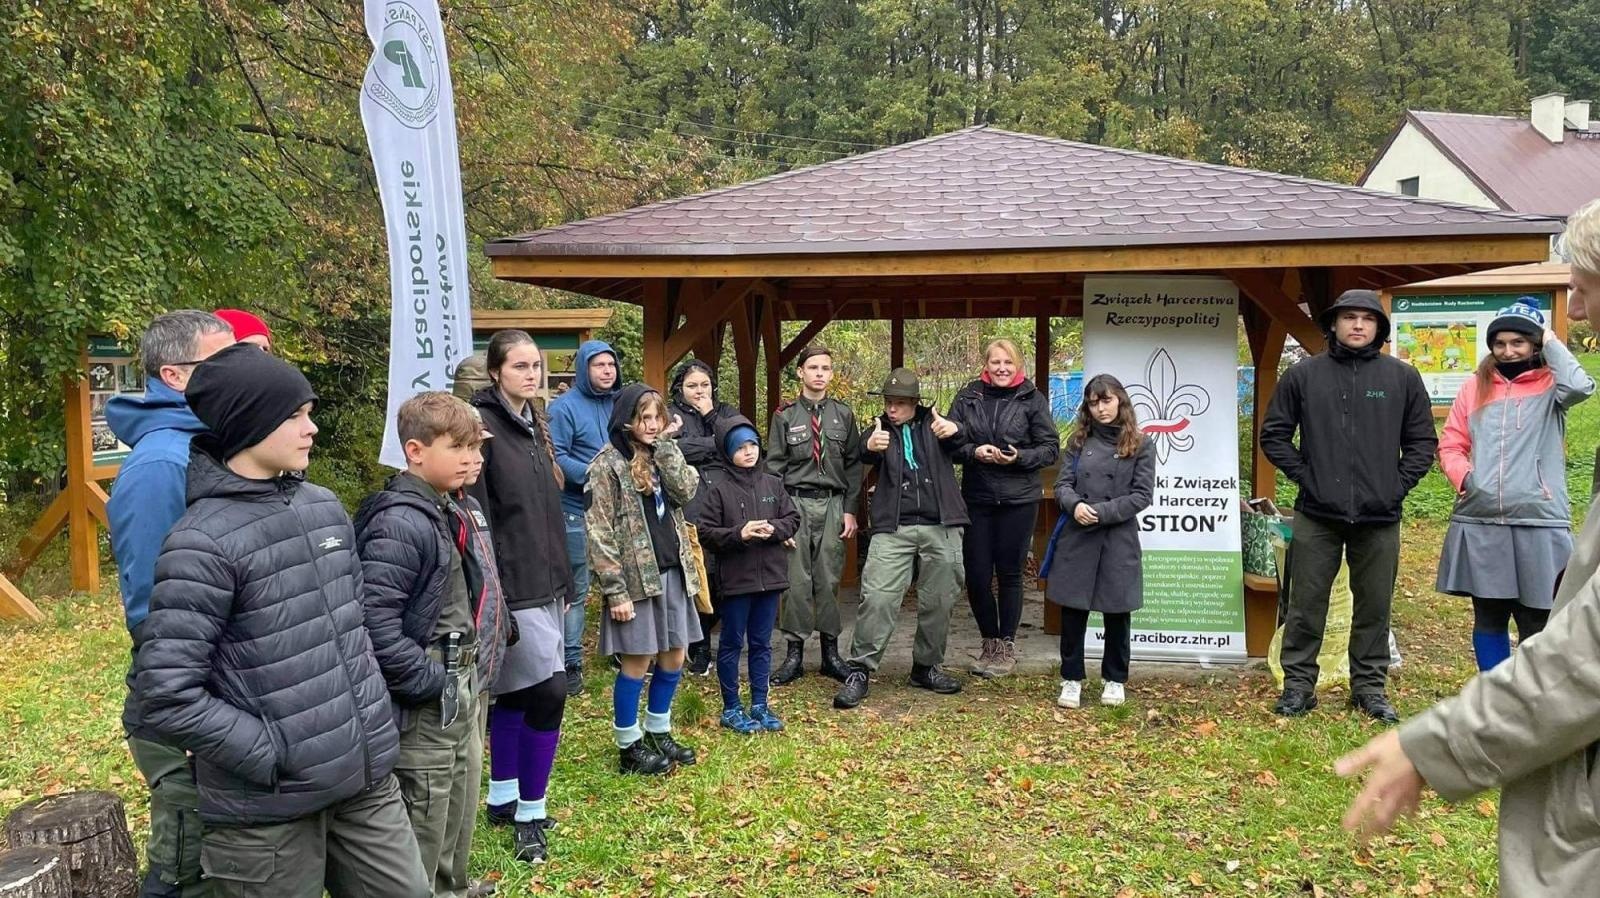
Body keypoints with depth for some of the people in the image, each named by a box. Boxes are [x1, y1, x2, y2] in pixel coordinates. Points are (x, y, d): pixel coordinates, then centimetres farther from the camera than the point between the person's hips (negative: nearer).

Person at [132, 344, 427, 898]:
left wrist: (369, 719, 12)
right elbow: (167, 696, -18)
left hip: (365, 778, 6)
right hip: (268, 807, -6)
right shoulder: (203, 542, -15)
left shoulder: (324, 507, 7)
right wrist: (275, 757, -16)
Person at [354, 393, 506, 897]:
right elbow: (375, 624, -28)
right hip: (426, 706, -9)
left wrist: (472, 676, 15)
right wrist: (430, 681, -20)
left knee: (459, 821, 23)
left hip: (464, 697, 9)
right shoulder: (400, 524, -22)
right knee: (421, 835, 4)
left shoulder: (451, 513, 9)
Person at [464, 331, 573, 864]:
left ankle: (503, 799, 27)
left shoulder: (534, 426, 13)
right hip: (512, 586, -8)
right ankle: (530, 815, 4)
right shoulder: (481, 425, -13)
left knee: (514, 694, 15)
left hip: (542, 583, 8)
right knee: (548, 691, -8)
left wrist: (563, 580, 19)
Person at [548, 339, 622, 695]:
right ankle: (571, 662, 7)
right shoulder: (565, 406, -8)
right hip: (577, 510, -6)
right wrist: (591, 473, -24)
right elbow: (556, 458, -15)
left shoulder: (618, 404, 11)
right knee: (576, 590, -1)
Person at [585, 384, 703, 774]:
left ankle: (658, 733, 30)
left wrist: (666, 445, -8)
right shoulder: (607, 464, -9)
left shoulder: (659, 456, 12)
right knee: (637, 662, 2)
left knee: (674, 658, 12)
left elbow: (686, 491, -7)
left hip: (672, 571, 6)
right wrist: (615, 590, -17)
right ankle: (629, 747, 15)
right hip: (635, 577, -6)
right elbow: (600, 534, -13)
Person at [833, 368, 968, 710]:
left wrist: (954, 429, -35)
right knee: (877, 598, -11)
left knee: (938, 601, 8)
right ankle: (859, 671, -4)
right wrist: (870, 446, -39)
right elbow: (864, 454, -14)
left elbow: (957, 445, -10)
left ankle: (926, 667, 25)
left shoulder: (933, 423, 11)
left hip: (941, 528, 2)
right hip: (893, 529, -1)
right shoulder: (880, 429, 9)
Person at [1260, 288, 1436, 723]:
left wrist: (1398, 484, 0)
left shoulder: (1403, 377, 4)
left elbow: (1422, 442, 10)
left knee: (1375, 606, 10)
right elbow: (1274, 435, 6)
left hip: (1379, 516, 1)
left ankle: (1370, 686, 22)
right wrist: (1303, 475, -3)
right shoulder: (1303, 375, 2)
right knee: (1306, 605, 4)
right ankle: (1298, 683, 15)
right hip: (1317, 515, -1)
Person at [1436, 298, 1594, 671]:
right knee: (1488, 619, 12)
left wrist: (1551, 343, -7)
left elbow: (1580, 386, -20)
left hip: (1538, 524, -3)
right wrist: (1464, 476, -8)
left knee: (1536, 625, 4)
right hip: (1479, 523, 3)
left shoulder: (1550, 386, 3)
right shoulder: (1474, 389, 11)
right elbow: (1451, 445, 12)